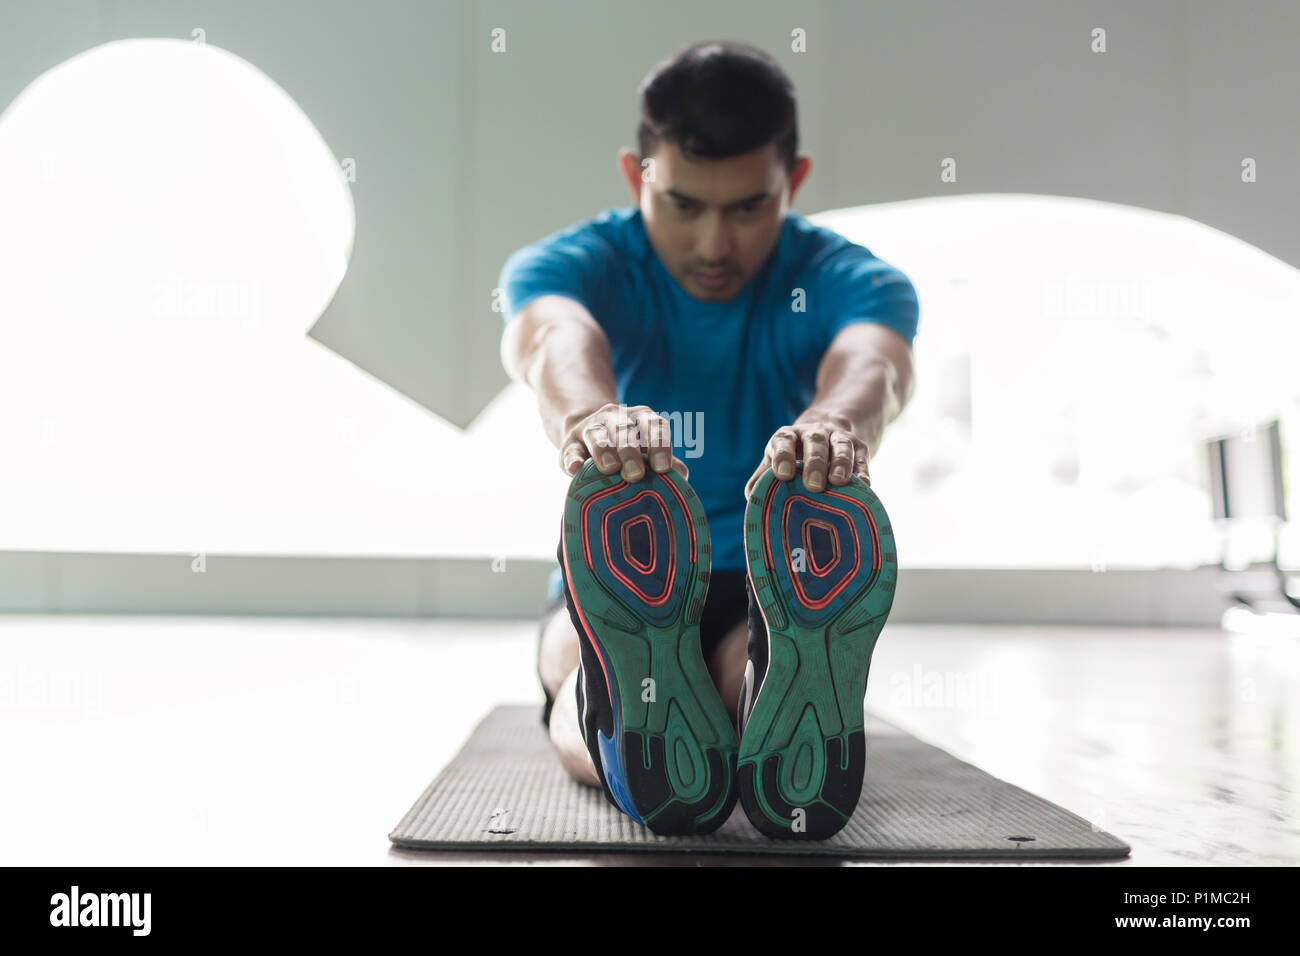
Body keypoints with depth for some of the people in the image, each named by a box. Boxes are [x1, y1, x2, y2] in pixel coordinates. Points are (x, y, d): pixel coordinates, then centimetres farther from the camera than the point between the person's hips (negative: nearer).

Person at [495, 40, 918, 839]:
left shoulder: (847, 279, -11)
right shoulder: (573, 263, -11)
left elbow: (872, 359, -38)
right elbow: (555, 338, -38)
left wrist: (835, 420, -65)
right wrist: (587, 414, -65)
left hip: (783, 586, 0)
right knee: (605, 664, -38)